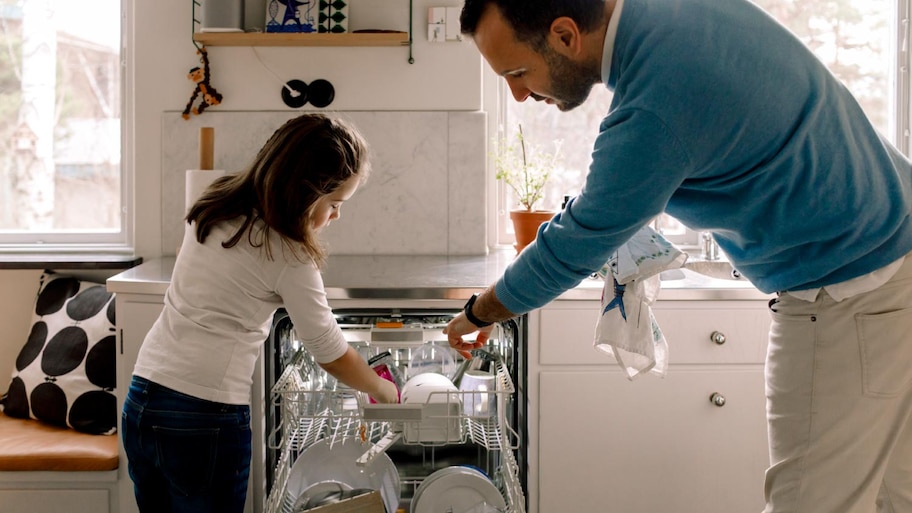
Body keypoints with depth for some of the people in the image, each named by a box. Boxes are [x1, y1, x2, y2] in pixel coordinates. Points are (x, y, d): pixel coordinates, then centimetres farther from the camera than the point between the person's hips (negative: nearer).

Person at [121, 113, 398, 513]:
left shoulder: (214, 207, 7)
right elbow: (333, 356, -5)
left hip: (141, 399, 7)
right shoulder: (287, 257, -13)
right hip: (205, 418, -7)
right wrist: (383, 390, 12)